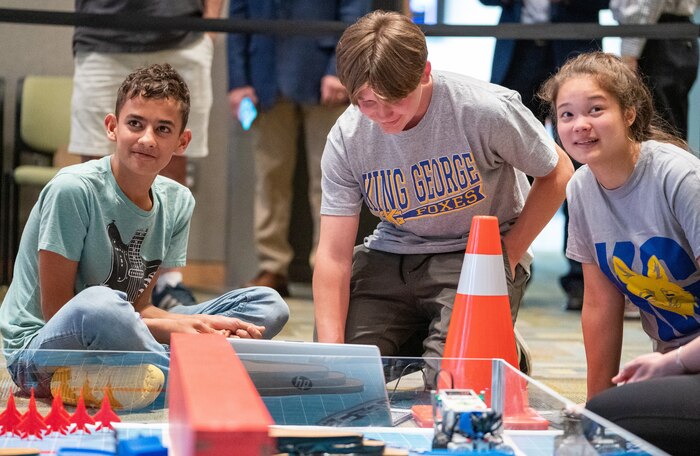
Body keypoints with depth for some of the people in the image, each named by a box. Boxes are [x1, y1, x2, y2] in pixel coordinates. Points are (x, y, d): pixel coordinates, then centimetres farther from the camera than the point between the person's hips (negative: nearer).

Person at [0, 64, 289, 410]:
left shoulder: (177, 202, 3)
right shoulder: (73, 190, -17)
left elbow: (139, 306, 4)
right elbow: (56, 311, -16)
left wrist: (194, 325, -18)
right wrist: (173, 325, -21)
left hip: (115, 346, 7)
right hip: (40, 347, -7)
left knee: (269, 304, -1)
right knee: (100, 304, -42)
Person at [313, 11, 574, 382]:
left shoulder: (486, 110, -23)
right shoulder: (346, 137, -13)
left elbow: (556, 173, -6)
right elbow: (334, 254, -13)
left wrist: (508, 255, -12)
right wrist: (330, 352, -24)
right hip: (393, 252, 4)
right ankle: (415, 341, 18)